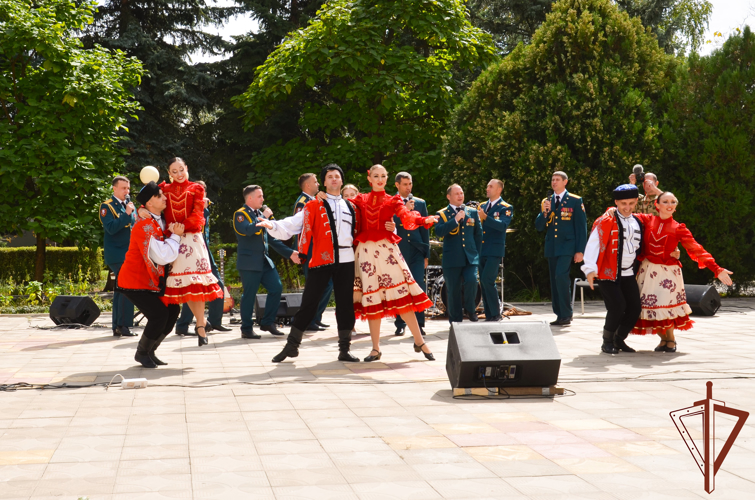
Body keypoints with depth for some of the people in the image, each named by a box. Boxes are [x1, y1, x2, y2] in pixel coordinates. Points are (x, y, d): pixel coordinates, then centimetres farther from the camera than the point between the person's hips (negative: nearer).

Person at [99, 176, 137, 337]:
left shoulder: (129, 204, 16)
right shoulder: (107, 206, -5)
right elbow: (111, 228, -19)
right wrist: (126, 214, -23)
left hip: (129, 254, 7)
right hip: (117, 255, -7)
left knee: (121, 290, 9)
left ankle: (118, 327, 13)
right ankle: (123, 325, -12)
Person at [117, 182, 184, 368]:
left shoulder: (160, 221, 5)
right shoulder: (144, 225, -24)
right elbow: (162, 256, -30)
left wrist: (172, 232, -1)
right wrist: (176, 235, -18)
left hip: (152, 280, 9)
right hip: (135, 281, -9)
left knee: (172, 310, 4)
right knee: (159, 314, -18)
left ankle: (150, 351, 19)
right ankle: (142, 353, 6)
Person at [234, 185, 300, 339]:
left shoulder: (260, 214, 18)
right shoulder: (240, 214, -5)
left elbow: (271, 238, 21)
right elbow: (248, 230, -27)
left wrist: (289, 253, 16)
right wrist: (263, 217, -18)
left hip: (265, 261, 8)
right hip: (249, 262, -7)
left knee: (276, 288, 2)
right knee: (249, 295, -4)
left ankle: (267, 323, 15)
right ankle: (246, 329, 7)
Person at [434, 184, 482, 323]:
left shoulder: (472, 212, 14)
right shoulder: (442, 214, 4)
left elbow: (478, 234, 19)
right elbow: (439, 232, -14)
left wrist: (477, 253, 12)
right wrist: (455, 220, -19)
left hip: (470, 258, 2)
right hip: (452, 259, -1)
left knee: (471, 281, -20)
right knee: (453, 291, 1)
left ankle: (470, 309, 5)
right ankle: (455, 321, 13)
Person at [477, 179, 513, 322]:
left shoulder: (506, 208, -2)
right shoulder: (482, 206, 17)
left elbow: (503, 225, -19)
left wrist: (485, 218, -29)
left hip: (494, 251, -6)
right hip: (481, 250, 6)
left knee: (487, 280, -17)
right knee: (484, 283, 7)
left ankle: (496, 314, -7)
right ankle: (488, 315, 13)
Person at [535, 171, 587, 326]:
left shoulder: (575, 201, 1)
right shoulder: (546, 202, 13)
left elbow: (581, 226, -2)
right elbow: (539, 227, 10)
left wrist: (580, 250, -8)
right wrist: (544, 213, -9)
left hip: (567, 246, -5)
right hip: (551, 248, 5)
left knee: (561, 276, -20)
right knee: (554, 281, 5)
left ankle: (566, 315, -13)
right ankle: (559, 315, 12)